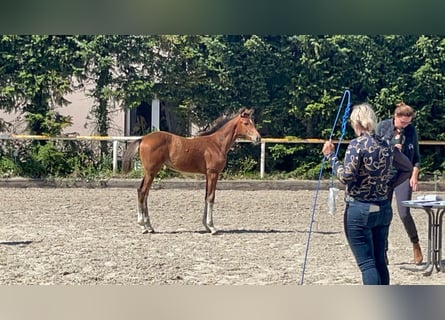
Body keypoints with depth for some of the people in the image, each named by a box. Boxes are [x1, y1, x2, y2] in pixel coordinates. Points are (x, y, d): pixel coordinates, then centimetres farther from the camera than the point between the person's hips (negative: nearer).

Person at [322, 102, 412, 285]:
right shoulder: (387, 145, 6)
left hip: (359, 210, -6)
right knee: (380, 262, 14)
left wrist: (331, 156, -10)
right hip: (383, 209, 6)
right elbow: (407, 168, 17)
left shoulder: (357, 144, -14)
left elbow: (346, 177, -19)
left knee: (367, 264, -5)